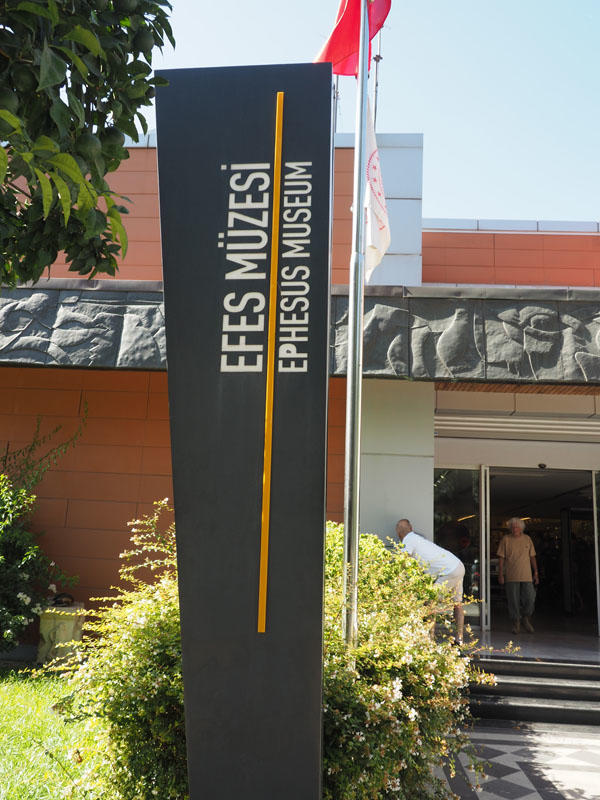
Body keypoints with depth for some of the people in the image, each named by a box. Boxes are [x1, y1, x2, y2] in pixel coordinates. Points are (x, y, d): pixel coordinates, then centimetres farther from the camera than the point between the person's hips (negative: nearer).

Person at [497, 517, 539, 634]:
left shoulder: (527, 539, 9)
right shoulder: (505, 539, 1)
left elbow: (532, 557, 13)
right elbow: (501, 558, 0)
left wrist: (536, 573, 9)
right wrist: (500, 574, -5)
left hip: (526, 576, 2)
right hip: (511, 576, -2)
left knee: (530, 599, -2)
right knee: (513, 601, 1)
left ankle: (526, 620, 21)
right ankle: (516, 623, 15)